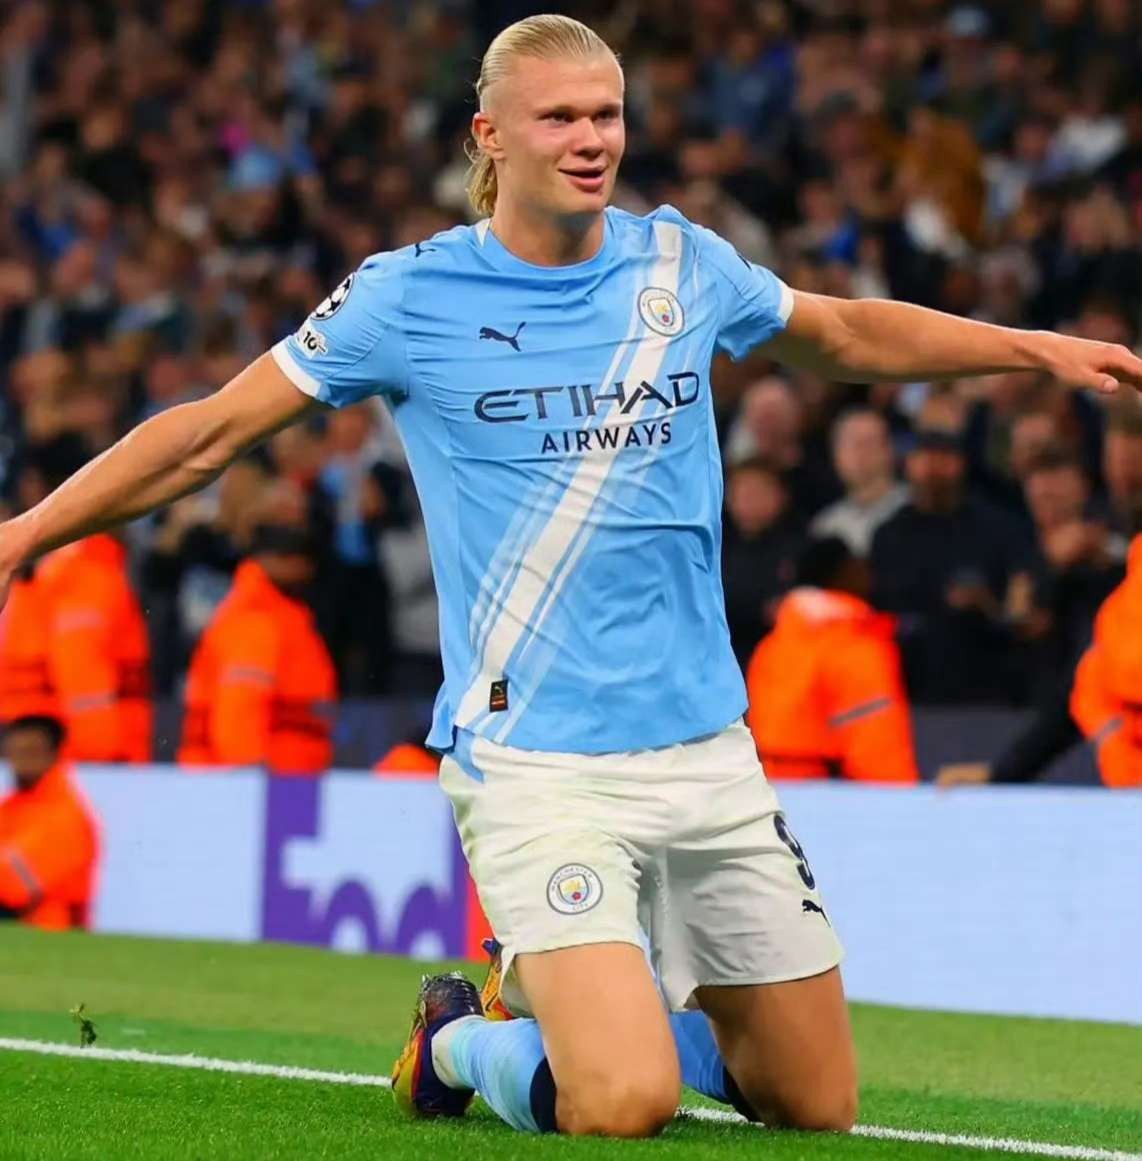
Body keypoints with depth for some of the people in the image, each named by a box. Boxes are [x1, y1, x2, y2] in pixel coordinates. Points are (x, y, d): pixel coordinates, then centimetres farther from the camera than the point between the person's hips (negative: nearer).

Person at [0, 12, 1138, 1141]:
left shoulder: (683, 264, 6)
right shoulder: (409, 294, -5)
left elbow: (849, 334, 26)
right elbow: (210, 432, 0)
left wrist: (1040, 345, 24)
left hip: (705, 744, 5)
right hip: (533, 760, -5)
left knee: (819, 1106, 7)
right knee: (622, 1107, -22)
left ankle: (599, 1002, 32)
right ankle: (465, 1041, 11)